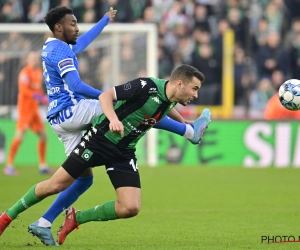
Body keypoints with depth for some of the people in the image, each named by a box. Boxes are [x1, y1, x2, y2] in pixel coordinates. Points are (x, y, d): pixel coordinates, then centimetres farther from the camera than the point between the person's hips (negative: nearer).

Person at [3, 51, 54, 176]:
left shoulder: (38, 72, 12)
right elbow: (23, 89, -25)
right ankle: (9, 165, -11)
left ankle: (42, 166, 17)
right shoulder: (26, 72, -14)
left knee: (43, 136, 8)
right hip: (25, 108, -9)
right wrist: (39, 97, -30)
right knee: (19, 136, -14)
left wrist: (44, 98, 6)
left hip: (34, 109, 9)